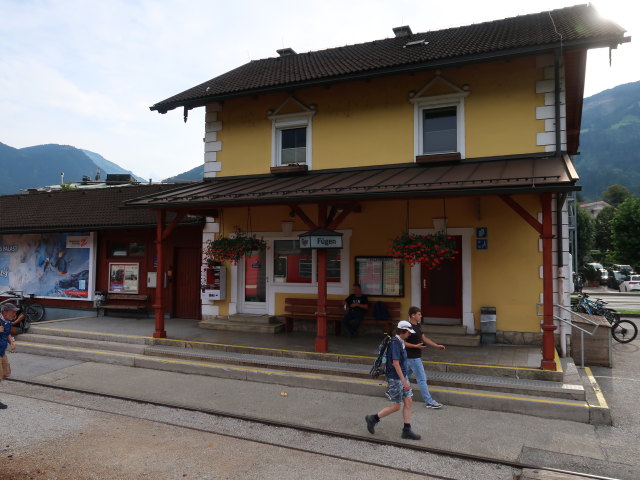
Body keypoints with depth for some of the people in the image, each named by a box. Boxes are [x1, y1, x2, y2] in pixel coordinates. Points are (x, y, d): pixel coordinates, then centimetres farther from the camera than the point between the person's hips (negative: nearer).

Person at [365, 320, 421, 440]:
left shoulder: (400, 342, 9)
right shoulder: (395, 343, -21)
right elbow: (395, 363, -25)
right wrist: (404, 382, -25)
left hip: (403, 376, 9)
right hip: (395, 379, -9)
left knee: (408, 402, 7)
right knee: (396, 406, 0)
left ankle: (407, 430, 13)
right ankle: (373, 419, 14)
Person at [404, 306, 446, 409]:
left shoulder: (418, 326, 10)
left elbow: (424, 338, 16)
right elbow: (402, 342, -20)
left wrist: (437, 346, 9)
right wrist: (416, 346, -26)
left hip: (416, 356, 9)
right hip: (412, 357, -9)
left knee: (405, 376, 19)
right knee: (422, 379, -4)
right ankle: (429, 402, 3)